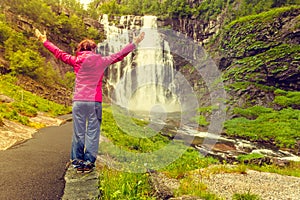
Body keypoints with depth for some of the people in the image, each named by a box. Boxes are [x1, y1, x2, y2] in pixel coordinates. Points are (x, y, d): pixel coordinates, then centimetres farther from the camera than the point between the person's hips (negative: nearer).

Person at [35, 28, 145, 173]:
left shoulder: (77, 61, 8)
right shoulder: (101, 61, 4)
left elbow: (59, 53, 20)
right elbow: (119, 55, 12)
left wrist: (44, 41, 35)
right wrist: (135, 43, 22)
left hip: (78, 102, 2)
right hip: (94, 102, -2)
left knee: (78, 133, 8)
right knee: (92, 133, 4)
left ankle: (77, 161, 15)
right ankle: (89, 162, 7)